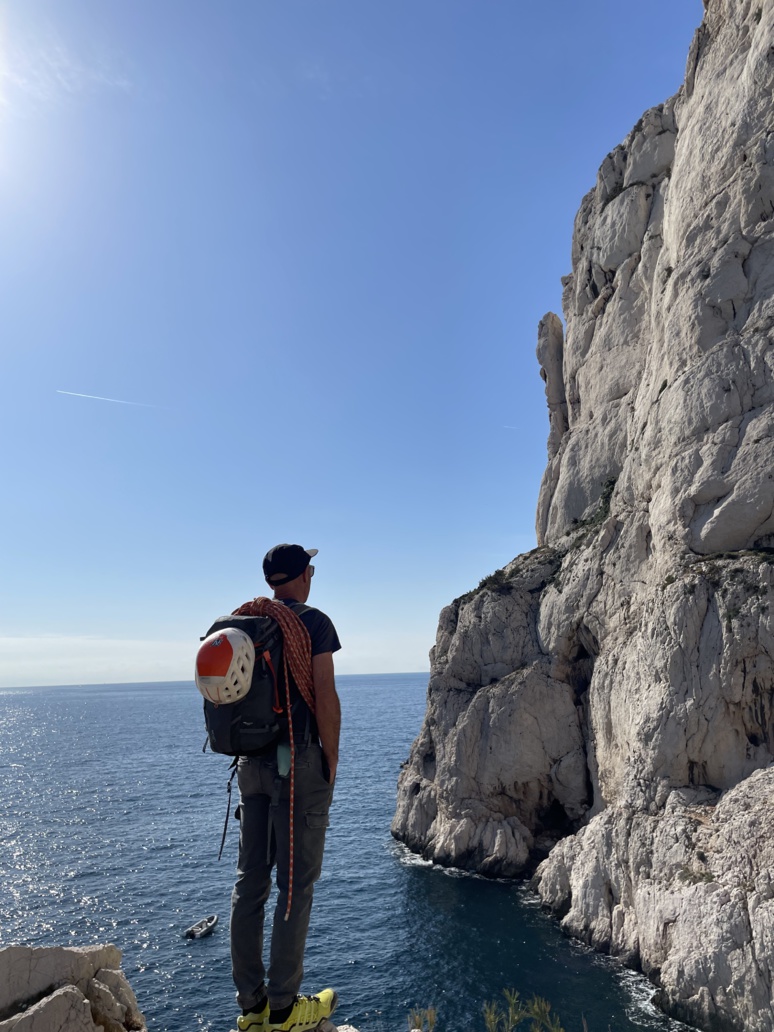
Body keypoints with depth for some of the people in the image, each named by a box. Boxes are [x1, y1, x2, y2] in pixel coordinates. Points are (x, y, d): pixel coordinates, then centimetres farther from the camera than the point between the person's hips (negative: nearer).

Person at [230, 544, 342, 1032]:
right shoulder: (313, 622, -11)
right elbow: (326, 701, -14)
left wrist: (248, 755, 18)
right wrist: (331, 765, -4)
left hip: (251, 765, 7)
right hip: (299, 763, -6)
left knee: (250, 879, 13)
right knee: (297, 882, 5)